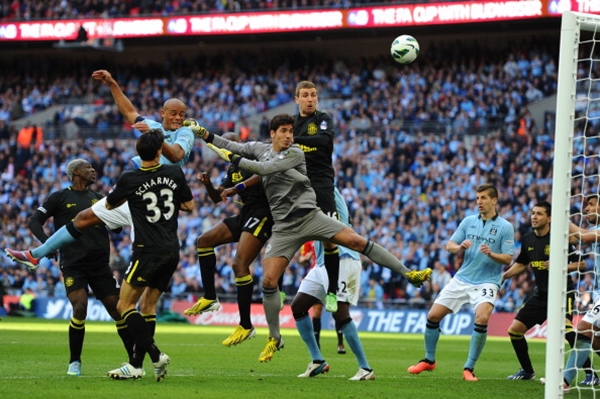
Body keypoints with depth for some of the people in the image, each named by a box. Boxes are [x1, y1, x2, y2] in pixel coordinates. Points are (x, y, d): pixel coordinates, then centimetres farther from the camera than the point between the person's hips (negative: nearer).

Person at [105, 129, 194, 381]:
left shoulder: (129, 180, -8)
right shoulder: (175, 174, 0)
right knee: (148, 307, 12)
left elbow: (109, 205, 10)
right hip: (172, 251, 6)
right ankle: (136, 365, 10)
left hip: (147, 251, -6)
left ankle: (156, 355, -15)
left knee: (125, 306, -3)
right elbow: (189, 206, 12)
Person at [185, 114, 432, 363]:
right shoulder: (261, 148, 11)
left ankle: (408, 273, -13)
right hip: (284, 228, 3)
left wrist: (233, 159, -11)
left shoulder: (295, 153, -5)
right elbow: (232, 147, 18)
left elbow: (264, 168, -15)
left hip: (310, 216, -3)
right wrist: (203, 133, 9)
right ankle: (274, 338, 9)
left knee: (357, 241, -18)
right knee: (269, 281, -7)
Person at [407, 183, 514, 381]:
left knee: (482, 318, -28)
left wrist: (491, 254, -26)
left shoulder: (505, 227, -5)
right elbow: (449, 245, 7)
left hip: (487, 282, -4)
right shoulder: (468, 221, 7)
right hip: (462, 279, 4)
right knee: (433, 315, 1)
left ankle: (469, 368, -14)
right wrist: (459, 247, -15)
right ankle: (429, 360, 23)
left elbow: (507, 259, -7)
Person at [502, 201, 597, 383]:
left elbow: (581, 264, -10)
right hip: (541, 294, 7)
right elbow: (521, 264, 22)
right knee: (514, 330, 4)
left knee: (565, 326, -32)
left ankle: (591, 373, -26)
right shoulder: (528, 239, 5)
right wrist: (501, 277, 10)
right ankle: (527, 371, 25)